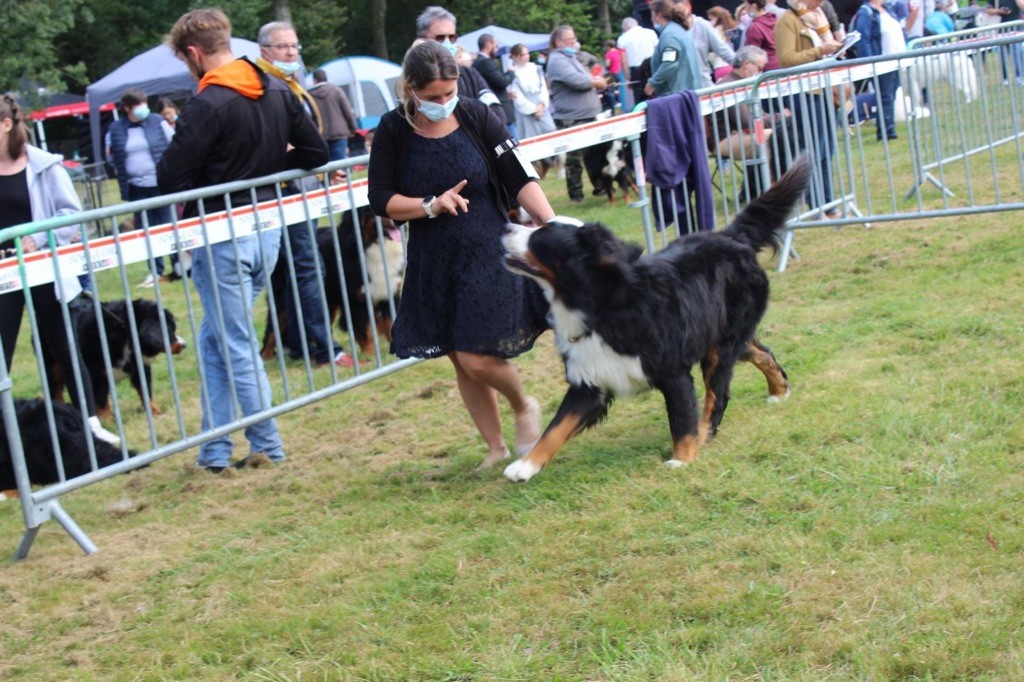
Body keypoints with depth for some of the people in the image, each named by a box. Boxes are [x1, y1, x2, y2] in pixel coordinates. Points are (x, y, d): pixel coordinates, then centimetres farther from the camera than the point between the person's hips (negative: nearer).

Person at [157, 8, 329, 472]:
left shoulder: (207, 105, -18)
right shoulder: (278, 91, 4)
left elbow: (170, 178, -18)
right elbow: (315, 153, 7)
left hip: (222, 237, -7)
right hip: (267, 228, 7)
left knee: (237, 347, 4)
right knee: (215, 340, 17)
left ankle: (267, 447, 10)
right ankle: (215, 450, 18)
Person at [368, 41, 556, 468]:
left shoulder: (476, 118, -6)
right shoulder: (393, 131, -4)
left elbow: (521, 178, -7)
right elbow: (381, 200, -3)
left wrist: (550, 221, -22)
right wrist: (432, 205, -18)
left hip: (489, 255, -3)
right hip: (432, 262, 3)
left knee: (477, 358, -11)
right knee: (461, 363, 9)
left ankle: (524, 408, 21)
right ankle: (496, 448, 26)